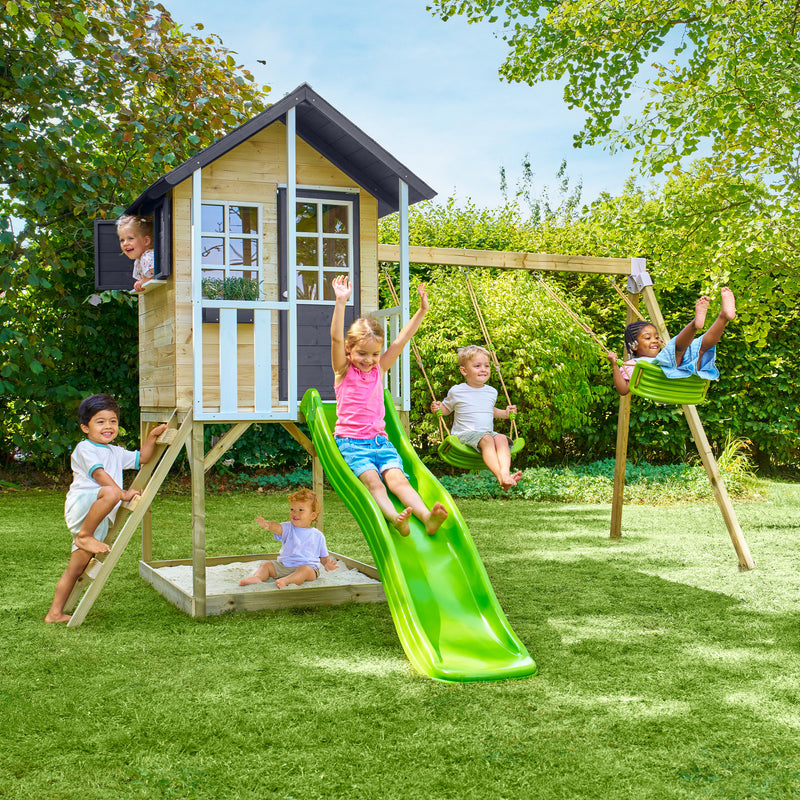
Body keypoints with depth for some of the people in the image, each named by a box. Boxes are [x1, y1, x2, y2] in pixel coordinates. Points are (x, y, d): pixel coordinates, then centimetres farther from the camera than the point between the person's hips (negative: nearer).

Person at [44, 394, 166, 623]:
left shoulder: (115, 452, 23)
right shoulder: (84, 449, -1)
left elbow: (141, 458, 31)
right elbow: (99, 474, -12)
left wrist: (152, 437, 18)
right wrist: (122, 493, -17)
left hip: (99, 519, 8)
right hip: (80, 505, -8)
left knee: (77, 567, 7)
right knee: (110, 492, -37)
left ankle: (55, 613, 12)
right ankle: (84, 536, -22)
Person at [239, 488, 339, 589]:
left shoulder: (318, 536, 9)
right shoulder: (288, 528, 8)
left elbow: (324, 556, 16)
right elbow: (277, 527, -16)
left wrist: (327, 564, -9)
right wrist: (267, 524, -41)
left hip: (308, 566, -3)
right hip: (284, 565, 3)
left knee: (305, 570, -36)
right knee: (265, 564, -9)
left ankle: (286, 581, -56)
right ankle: (257, 577, -36)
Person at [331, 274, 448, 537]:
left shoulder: (379, 369, 13)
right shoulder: (344, 371, 2)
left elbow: (402, 340, 8)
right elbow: (336, 338, -14)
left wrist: (421, 311, 0)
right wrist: (341, 302, -24)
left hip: (379, 440, 3)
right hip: (351, 441, -3)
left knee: (397, 477, -20)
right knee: (371, 479, -28)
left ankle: (427, 516, -41)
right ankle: (394, 518, -51)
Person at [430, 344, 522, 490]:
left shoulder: (492, 392, 17)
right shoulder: (456, 391, 4)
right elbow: (446, 408, 17)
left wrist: (504, 413, 19)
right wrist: (437, 408, -5)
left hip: (488, 433, 5)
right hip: (464, 434, -4)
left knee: (501, 438, -30)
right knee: (486, 439, -36)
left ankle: (505, 472, -50)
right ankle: (500, 477, -54)